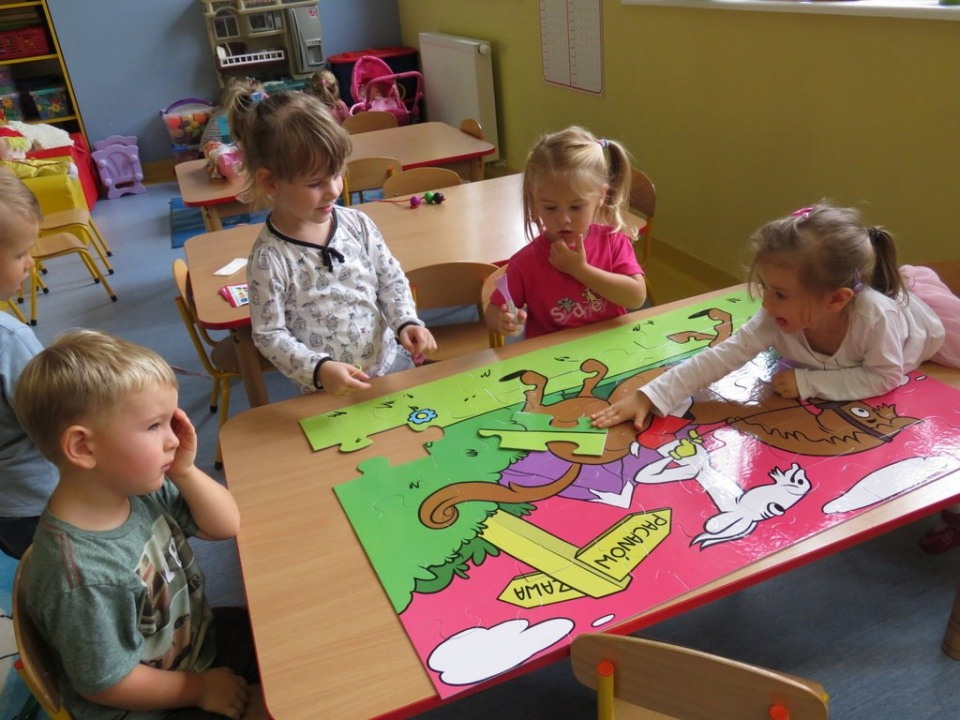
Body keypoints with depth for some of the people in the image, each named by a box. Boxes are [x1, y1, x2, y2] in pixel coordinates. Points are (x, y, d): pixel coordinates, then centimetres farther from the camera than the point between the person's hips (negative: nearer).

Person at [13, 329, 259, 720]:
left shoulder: (140, 487, -15)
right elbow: (106, 684, -23)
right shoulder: (80, 574, -36)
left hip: (197, 635, 7)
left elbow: (226, 525, -4)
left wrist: (185, 472, -21)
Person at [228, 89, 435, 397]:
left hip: (393, 361, 4)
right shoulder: (269, 258, -18)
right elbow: (269, 334, -14)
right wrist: (319, 370, -27)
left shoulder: (357, 223, -5)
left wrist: (405, 322, -12)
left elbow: (391, 279, 5)